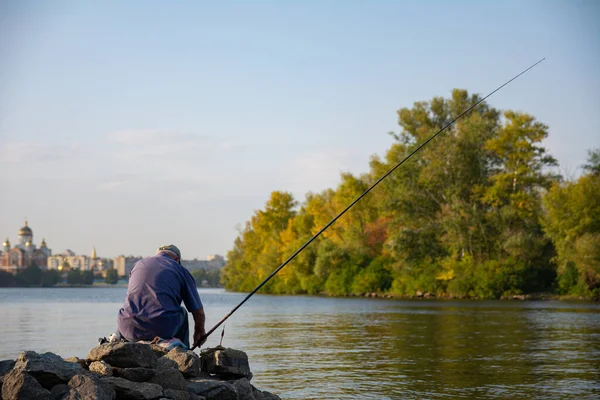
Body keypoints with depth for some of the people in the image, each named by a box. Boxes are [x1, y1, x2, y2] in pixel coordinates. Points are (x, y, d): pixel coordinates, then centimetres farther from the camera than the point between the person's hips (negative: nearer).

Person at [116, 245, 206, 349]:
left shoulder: (138, 265, 22)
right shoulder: (181, 270, 12)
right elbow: (198, 311, 12)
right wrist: (200, 332, 33)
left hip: (129, 330, 4)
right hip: (162, 331, -3)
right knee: (182, 313, 28)